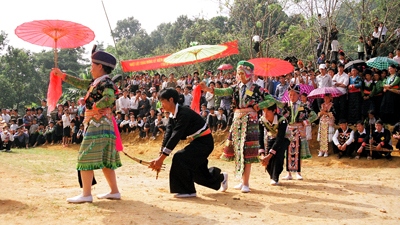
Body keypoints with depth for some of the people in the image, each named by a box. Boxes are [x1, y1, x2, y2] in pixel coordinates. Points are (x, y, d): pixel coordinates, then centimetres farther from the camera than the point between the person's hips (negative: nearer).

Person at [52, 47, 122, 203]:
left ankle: (86, 194, -7)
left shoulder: (106, 82, -12)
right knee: (104, 160, 11)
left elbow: (110, 98, -30)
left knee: (86, 157, -9)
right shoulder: (96, 82, 16)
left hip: (98, 124, -10)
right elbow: (80, 83, 30)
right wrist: (62, 75, 35)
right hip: (98, 124, 10)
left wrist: (94, 107, -19)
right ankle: (114, 191, 16)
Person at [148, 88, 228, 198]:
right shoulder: (173, 116, 2)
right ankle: (220, 177, 49)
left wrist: (162, 158, -31)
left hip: (205, 141, -10)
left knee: (179, 157, -25)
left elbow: (175, 137, -31)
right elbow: (167, 136, -2)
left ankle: (187, 190, -13)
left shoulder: (184, 114, -26)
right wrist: (159, 158, -11)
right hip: (197, 141, 10)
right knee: (196, 170, 20)